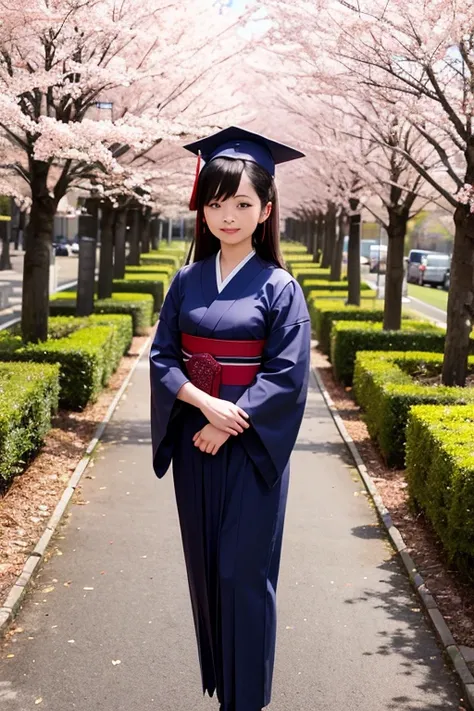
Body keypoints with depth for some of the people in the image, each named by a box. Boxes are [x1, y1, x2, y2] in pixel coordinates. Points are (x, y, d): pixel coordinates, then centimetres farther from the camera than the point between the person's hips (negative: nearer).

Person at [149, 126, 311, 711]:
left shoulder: (278, 286, -7)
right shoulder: (188, 281, 4)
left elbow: (288, 376, -12)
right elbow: (161, 356, 3)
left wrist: (227, 425, -16)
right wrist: (204, 403, -14)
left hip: (251, 446, -4)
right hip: (193, 441, 4)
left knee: (244, 571, 1)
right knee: (204, 568, 13)